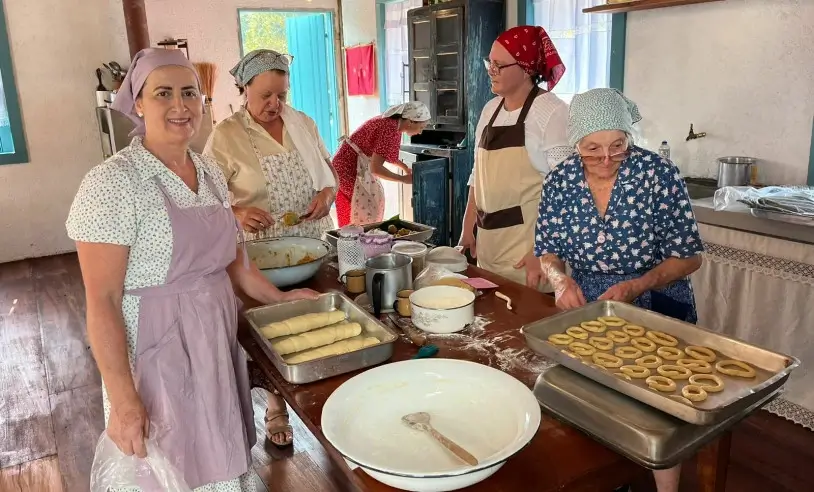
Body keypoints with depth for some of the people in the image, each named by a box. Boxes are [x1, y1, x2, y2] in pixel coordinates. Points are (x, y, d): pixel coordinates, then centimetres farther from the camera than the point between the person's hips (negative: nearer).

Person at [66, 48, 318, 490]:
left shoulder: (210, 173, 5)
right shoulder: (113, 183, -16)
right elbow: (102, 301, -18)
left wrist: (279, 298, 13)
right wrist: (123, 399, -20)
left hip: (218, 342, 6)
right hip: (157, 353, -6)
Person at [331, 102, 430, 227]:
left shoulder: (390, 122, 6)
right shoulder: (391, 130, -23)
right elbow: (376, 168, -27)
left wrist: (404, 166, 15)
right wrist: (404, 179, -17)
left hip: (348, 163, 10)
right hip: (350, 168, -10)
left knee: (375, 198, 18)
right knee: (364, 213, -1)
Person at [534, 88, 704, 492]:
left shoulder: (659, 174, -15)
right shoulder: (559, 181, -7)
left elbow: (688, 256, -11)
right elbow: (546, 251, 1)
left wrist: (636, 286, -26)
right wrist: (560, 278, -21)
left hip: (656, 308, -2)